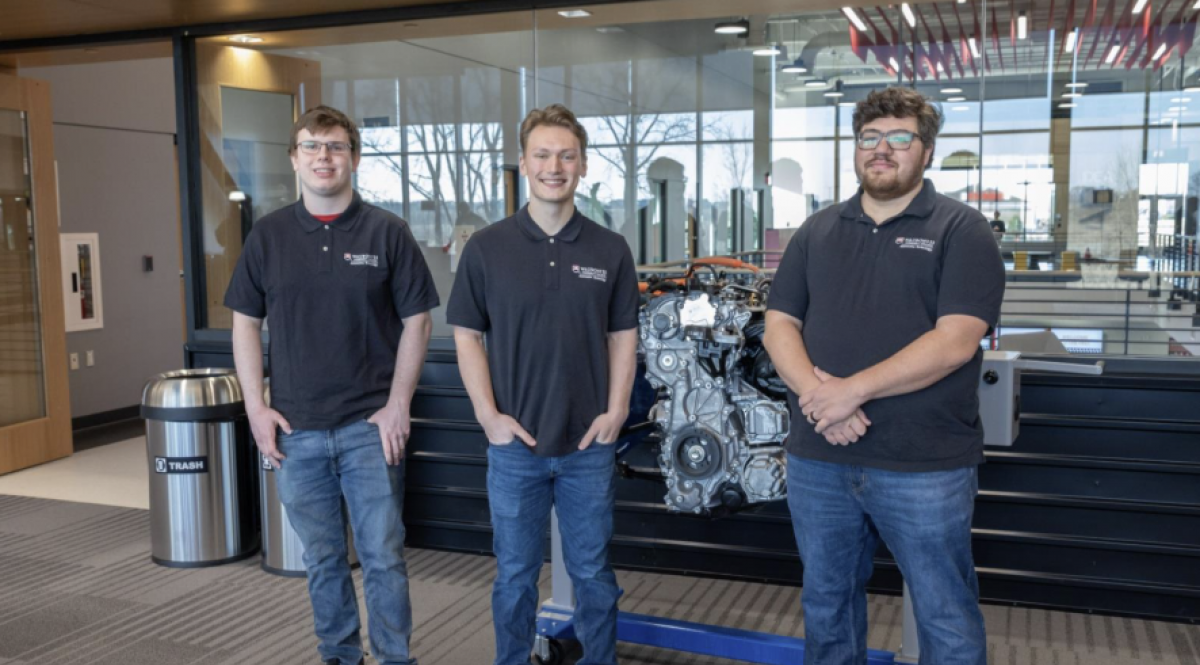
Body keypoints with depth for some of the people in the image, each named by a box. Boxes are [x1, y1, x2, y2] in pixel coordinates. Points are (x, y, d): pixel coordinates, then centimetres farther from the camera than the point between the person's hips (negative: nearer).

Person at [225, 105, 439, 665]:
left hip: (370, 425, -2)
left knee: (383, 555, 3)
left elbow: (415, 322, -1)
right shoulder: (268, 235, 5)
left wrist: (397, 405, -7)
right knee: (321, 557, 14)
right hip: (296, 429, 3)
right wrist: (256, 407, -1)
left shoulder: (387, 232, -2)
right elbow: (245, 324, 8)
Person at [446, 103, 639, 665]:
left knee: (592, 572, 13)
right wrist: (488, 414, -8)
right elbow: (467, 336, 1)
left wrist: (614, 412, -5)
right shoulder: (486, 248, -1)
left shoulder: (610, 250, 2)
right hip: (514, 442, 0)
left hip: (589, 443, 1)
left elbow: (623, 337, 5)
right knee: (515, 575, 12)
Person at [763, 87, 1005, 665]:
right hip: (817, 459, 5)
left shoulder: (961, 230, -4)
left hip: (925, 466, -4)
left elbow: (955, 341, -15)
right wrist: (814, 391, -13)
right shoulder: (816, 232, 11)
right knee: (826, 606, 19)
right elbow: (780, 324, 7)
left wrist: (851, 390, -20)